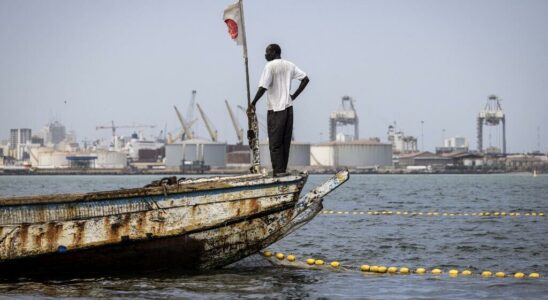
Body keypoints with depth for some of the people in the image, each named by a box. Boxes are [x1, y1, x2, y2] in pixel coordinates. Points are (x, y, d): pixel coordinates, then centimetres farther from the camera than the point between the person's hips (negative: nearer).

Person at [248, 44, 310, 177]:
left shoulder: (270, 66, -9)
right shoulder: (290, 65, 11)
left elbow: (263, 87, -16)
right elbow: (305, 79, 11)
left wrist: (253, 103, -9)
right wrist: (294, 95, 11)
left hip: (276, 109, -6)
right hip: (288, 108, 6)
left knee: (275, 142, -3)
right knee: (286, 141, 9)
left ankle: (278, 170, -7)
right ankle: (283, 169, 10)